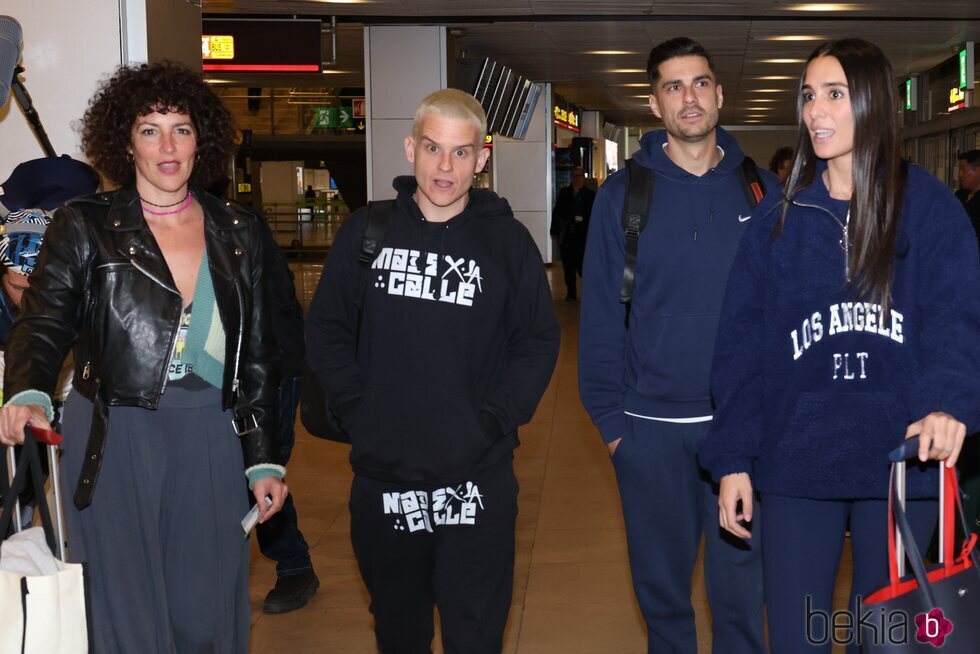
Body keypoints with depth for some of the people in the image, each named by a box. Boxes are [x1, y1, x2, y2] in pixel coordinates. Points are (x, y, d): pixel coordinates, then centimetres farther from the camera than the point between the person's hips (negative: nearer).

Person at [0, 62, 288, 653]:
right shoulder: (86, 226, 3)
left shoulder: (237, 233, 10)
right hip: (116, 442, -2)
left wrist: (264, 461, 9)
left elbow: (258, 355, 12)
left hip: (212, 442, 2)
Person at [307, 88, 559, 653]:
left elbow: (539, 341, 2)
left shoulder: (508, 240, -2)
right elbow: (327, 329, 7)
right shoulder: (367, 231, 1)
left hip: (478, 481, -2)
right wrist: (356, 410, -4)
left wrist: (495, 420, -8)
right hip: (382, 474, 2)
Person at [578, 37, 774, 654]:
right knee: (661, 580, 13)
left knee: (743, 579, 10)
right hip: (651, 426, 0)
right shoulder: (623, 194, -2)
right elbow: (601, 317, -2)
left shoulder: (761, 191, 2)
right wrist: (609, 417, -6)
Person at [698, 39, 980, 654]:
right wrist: (733, 458, -2)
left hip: (900, 463, -1)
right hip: (795, 464, 1)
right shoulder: (778, 216, 6)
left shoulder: (928, 205, 0)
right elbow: (741, 343, 4)